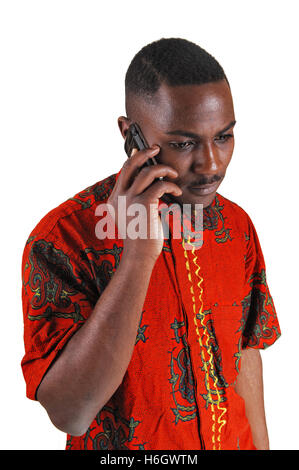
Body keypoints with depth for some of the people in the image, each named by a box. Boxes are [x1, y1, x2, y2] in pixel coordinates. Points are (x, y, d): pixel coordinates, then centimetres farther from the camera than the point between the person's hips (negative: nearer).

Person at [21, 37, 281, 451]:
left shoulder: (237, 226, -7)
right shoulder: (64, 237, -25)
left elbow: (245, 354, 3)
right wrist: (138, 255, -37)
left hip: (234, 440, 5)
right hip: (121, 446, -4)